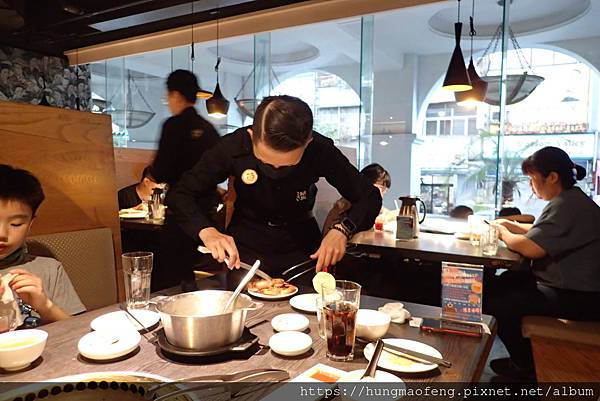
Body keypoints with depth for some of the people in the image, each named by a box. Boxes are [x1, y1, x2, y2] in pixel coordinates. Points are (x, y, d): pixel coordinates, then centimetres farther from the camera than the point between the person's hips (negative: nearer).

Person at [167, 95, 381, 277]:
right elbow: (179, 195, -12)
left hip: (301, 254, 1)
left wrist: (341, 230, -28)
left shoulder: (321, 150, -20)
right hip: (244, 253, 0)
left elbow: (370, 197, -9)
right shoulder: (235, 145, -20)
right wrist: (206, 231, -31)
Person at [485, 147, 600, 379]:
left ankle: (524, 364, 11)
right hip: (570, 284, 11)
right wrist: (511, 225, 9)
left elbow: (530, 248, -29)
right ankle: (523, 355, 27)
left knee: (495, 303, -15)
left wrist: (503, 233, -9)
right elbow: (543, 233, 23)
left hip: (577, 298, -11)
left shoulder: (566, 205, -24)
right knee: (504, 282, 17)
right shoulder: (571, 199, 11)